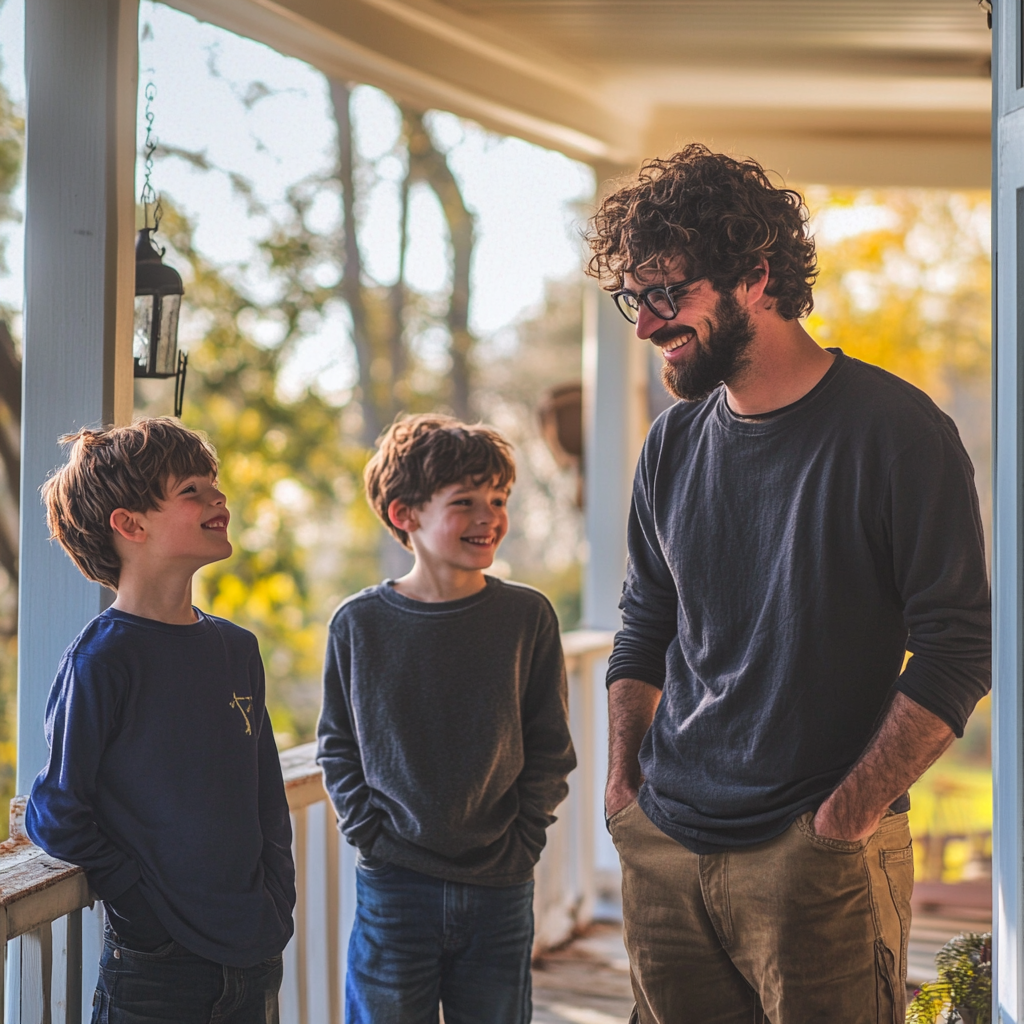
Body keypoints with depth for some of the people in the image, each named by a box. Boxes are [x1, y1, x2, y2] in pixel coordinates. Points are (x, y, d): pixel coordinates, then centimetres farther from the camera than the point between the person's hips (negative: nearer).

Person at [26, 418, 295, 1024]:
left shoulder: (237, 650, 7)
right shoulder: (101, 661, -12)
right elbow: (56, 819, -11)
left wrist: (276, 906, 4)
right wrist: (150, 903, -11)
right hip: (155, 968, -6)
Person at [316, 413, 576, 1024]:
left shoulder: (528, 617, -2)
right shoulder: (359, 625, -3)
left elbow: (550, 750, 3)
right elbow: (338, 747, 6)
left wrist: (521, 843, -4)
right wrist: (368, 832, -4)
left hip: (500, 889, 1)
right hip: (393, 884, -1)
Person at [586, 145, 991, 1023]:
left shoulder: (895, 431, -9)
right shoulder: (674, 442, 8)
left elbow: (957, 648, -11)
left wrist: (850, 813, -15)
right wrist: (625, 778, 8)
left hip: (818, 853, -5)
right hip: (664, 844, 5)